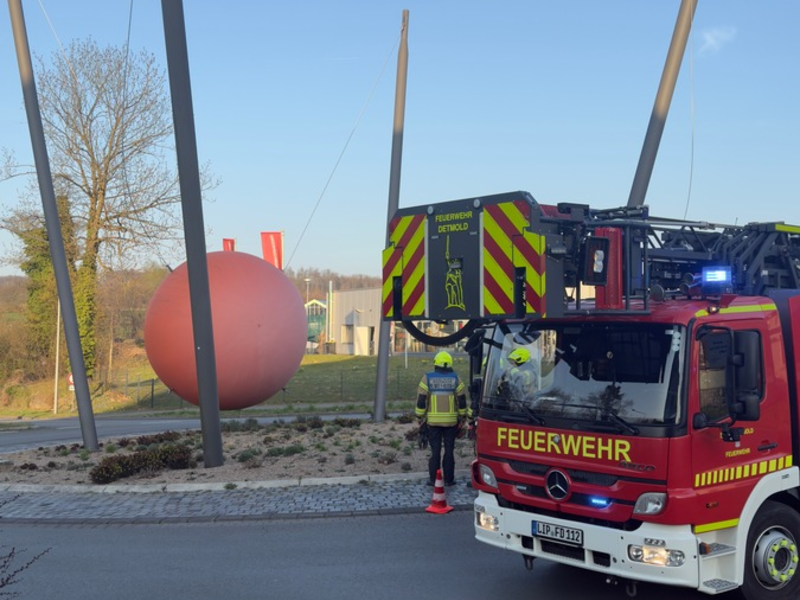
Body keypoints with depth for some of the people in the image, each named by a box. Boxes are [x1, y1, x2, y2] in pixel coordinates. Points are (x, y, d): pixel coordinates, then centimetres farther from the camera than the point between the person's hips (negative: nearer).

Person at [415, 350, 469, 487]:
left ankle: (433, 479, 8)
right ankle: (449, 479, 11)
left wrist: (420, 416, 5)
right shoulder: (455, 378, -1)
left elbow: (421, 399, -4)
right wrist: (462, 416, 12)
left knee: (435, 450, 7)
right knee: (449, 450, 8)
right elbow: (462, 399, 1)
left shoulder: (427, 378, -4)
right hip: (451, 420, 0)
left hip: (433, 420, 0)